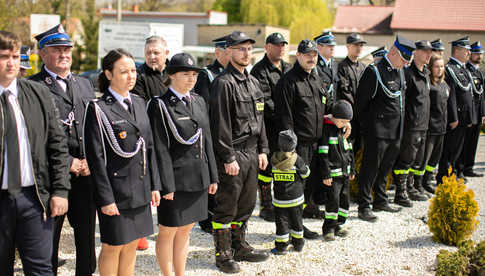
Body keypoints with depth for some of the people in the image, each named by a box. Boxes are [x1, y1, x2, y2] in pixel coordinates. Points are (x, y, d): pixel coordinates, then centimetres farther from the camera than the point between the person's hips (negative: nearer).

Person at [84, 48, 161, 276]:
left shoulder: (138, 103, 10)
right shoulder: (98, 109, -11)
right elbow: (95, 157, -13)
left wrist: (154, 185, 8)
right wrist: (105, 198, -15)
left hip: (140, 189, 6)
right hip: (116, 190, -6)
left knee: (131, 246, 15)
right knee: (113, 247, 5)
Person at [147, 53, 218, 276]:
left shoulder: (199, 102, 11)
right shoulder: (160, 106, -10)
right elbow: (160, 149, -14)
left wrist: (212, 176, 12)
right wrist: (166, 185, -17)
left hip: (198, 180, 7)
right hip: (175, 180, -7)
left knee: (185, 230, 17)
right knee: (168, 231, 6)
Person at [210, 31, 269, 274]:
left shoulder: (253, 82, 14)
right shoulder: (223, 83, -12)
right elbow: (220, 124, -16)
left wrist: (262, 150, 13)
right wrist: (228, 158, -18)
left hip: (252, 153, 8)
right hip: (232, 155, -8)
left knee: (246, 204, 16)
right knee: (226, 206, 0)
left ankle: (240, 246, 29)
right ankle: (223, 254, 10)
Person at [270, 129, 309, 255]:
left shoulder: (274, 160, -7)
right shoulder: (297, 160, -13)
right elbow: (305, 173, -1)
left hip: (279, 199, 0)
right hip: (296, 198, 0)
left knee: (282, 222, 6)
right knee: (296, 221, 16)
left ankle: (281, 247, 6)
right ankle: (298, 244, 27)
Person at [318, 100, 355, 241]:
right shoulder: (326, 129, -12)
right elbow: (323, 154, -14)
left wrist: (352, 169, 20)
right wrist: (325, 174, -16)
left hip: (345, 173, 7)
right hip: (333, 174, -7)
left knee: (345, 198, 10)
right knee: (333, 199, -9)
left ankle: (337, 225, 22)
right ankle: (328, 228, 2)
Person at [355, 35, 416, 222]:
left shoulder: (400, 71, 12)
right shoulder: (374, 72, -14)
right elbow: (361, 102, -11)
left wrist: (399, 126, 18)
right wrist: (366, 127, -7)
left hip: (395, 131, 8)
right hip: (378, 130, -8)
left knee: (385, 167, 17)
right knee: (371, 167, -2)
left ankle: (380, 201, 30)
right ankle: (364, 207, 5)